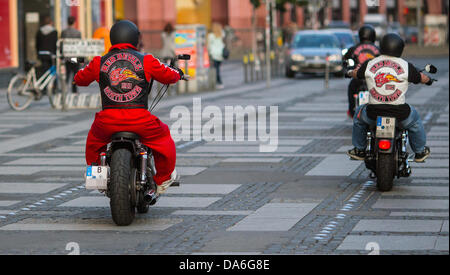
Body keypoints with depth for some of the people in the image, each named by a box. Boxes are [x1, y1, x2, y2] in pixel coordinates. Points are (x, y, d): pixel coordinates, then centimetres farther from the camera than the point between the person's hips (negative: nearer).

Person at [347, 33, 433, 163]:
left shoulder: (369, 64, -1)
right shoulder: (406, 66, -5)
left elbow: (356, 74, 18)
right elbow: (421, 78, 10)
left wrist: (351, 72, 43)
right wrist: (428, 80, 35)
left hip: (374, 112, 1)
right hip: (400, 112, -1)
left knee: (359, 115, 34)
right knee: (414, 119, 32)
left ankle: (359, 150, 38)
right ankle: (420, 152, 41)